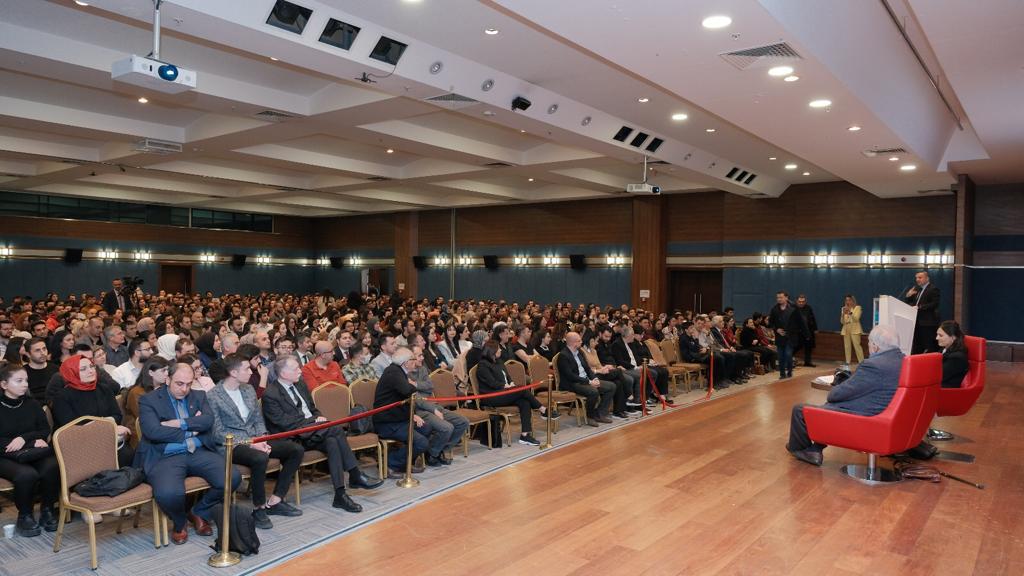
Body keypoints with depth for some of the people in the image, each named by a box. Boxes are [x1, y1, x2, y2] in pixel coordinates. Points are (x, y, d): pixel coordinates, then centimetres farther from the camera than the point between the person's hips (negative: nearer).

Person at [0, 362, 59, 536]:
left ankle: (47, 510, -8)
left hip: (33, 453, 3)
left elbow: (45, 430, 9)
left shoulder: (32, 404, 9)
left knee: (51, 467, -31)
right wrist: (33, 442, -16)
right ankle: (24, 516, -9)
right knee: (27, 474, -35)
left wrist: (24, 438, -10)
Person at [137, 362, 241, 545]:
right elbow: (153, 431, -13)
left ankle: (199, 513, 11)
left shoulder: (199, 396, 15)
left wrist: (180, 423, -13)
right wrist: (190, 430, -6)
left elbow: (208, 420, -3)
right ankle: (180, 523, 5)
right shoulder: (149, 400, 2)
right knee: (168, 494, -34)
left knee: (232, 477, -19)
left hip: (198, 452, 4)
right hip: (166, 457, -4)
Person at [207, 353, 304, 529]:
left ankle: (274, 501, -3)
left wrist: (262, 440, -5)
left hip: (254, 439, 8)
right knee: (260, 458, -38)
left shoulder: (249, 389, 12)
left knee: (296, 449, -9)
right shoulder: (213, 397, -10)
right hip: (231, 444, -7)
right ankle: (259, 508, -15)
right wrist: (249, 443, -21)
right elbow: (218, 433, -13)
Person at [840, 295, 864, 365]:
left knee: (857, 345, -12)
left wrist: (850, 312, -22)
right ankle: (847, 362, 5)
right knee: (847, 346, 1)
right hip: (846, 329, 4)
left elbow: (856, 318, -11)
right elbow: (842, 322, 7)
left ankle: (861, 362, -9)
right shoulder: (844, 309, 12)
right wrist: (843, 314, -10)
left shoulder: (857, 307, 1)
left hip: (854, 329, -4)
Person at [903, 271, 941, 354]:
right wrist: (908, 295, -1)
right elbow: (906, 303, 19)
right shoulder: (916, 289, 18)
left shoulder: (933, 289, -5)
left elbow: (934, 304, -15)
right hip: (916, 322, 8)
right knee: (916, 348, 10)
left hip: (928, 323, -8)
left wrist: (919, 307, -20)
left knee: (929, 348, -6)